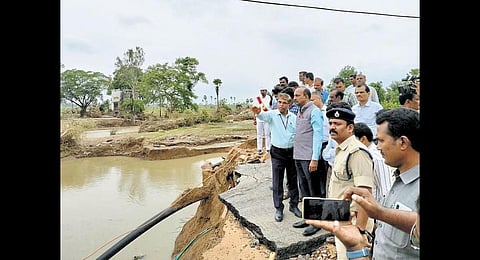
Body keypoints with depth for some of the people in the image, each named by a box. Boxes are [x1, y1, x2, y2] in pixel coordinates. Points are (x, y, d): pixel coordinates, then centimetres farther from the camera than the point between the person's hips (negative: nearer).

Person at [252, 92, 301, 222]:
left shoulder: (294, 117, 2)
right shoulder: (272, 114, -6)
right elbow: (264, 115, -28)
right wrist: (258, 112, -51)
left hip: (292, 152, 2)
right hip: (277, 153, -2)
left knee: (293, 181, 14)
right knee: (277, 182, 3)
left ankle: (294, 205, 30)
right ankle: (278, 209, 16)